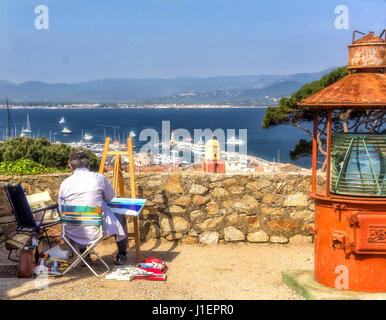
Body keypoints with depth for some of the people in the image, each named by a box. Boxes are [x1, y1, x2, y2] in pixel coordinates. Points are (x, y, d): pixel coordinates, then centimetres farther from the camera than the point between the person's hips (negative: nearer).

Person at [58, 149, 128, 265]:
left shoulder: (64, 183, -3)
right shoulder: (98, 178, -9)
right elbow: (110, 197, 8)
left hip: (73, 233, 3)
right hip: (96, 229, -3)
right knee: (120, 218, 26)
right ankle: (121, 256, 36)